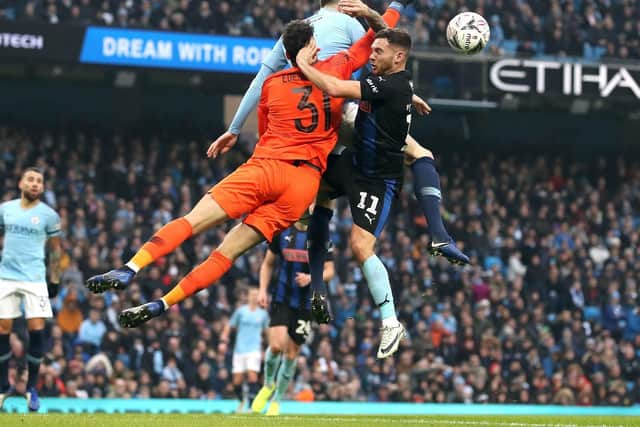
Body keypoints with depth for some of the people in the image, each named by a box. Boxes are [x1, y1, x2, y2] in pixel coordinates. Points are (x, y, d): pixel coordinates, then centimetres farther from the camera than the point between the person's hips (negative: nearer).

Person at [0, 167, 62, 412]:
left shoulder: (48, 215, 1)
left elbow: (55, 249, 7)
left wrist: (54, 280, 3)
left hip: (34, 279, -2)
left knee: (36, 330, -8)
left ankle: (32, 387, 6)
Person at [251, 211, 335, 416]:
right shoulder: (282, 233, 3)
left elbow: (330, 271, 0)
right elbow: (268, 263, 15)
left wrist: (311, 278, -20)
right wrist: (263, 290, 3)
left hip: (305, 304, 0)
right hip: (281, 299, 0)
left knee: (291, 353, 3)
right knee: (276, 345, -19)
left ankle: (276, 401, 19)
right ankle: (268, 385, 9)